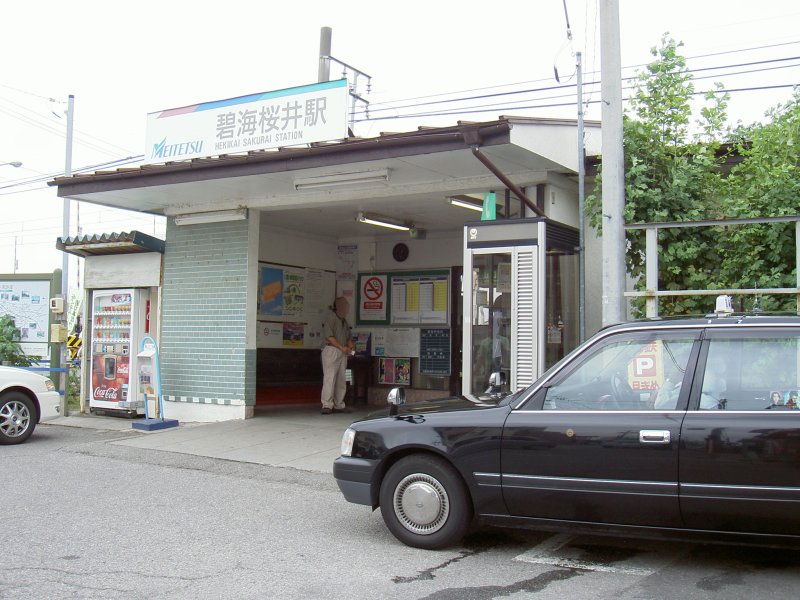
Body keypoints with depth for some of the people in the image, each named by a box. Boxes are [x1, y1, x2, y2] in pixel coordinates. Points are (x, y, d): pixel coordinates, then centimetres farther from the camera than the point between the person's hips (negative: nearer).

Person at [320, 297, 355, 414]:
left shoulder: (344, 321, 21)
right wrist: (341, 347, -17)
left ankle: (339, 405, 14)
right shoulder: (330, 318, -5)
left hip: (342, 353, 8)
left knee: (341, 380, 8)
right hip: (331, 350, -8)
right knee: (330, 377, -13)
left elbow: (349, 337, 26)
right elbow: (329, 336, -14)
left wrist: (351, 346, 5)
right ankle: (327, 405, -14)